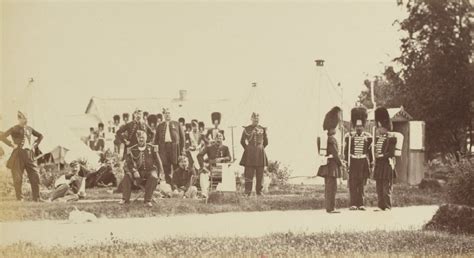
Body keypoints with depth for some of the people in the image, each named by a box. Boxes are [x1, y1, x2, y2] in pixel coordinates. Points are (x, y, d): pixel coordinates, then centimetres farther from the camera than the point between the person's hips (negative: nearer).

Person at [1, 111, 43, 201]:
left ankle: (36, 198, 5)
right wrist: (12, 145, -12)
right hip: (19, 154, -5)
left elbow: (40, 136, 31)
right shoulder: (14, 129, -1)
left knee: (35, 176, 0)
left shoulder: (29, 129, 16)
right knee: (18, 178, -2)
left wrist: (35, 145, 16)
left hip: (30, 156, 5)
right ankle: (19, 198, 3)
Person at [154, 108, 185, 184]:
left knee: (177, 166, -4)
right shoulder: (160, 126, 17)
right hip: (163, 147, 2)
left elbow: (182, 136, 9)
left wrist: (182, 148, 1)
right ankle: (168, 183, 3)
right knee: (166, 167, -2)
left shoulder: (176, 124, 12)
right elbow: (156, 139, 16)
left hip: (175, 146, -1)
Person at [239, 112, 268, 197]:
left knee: (260, 174, 2)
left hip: (260, 153, 2)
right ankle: (247, 192, -7)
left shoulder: (263, 129, 8)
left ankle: (259, 191, 7)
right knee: (249, 173, -7)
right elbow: (242, 141, 11)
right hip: (250, 154, -2)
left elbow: (266, 142, 16)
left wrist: (260, 148, 11)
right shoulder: (247, 129, 3)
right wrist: (247, 148, 8)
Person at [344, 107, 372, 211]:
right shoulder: (349, 137, 1)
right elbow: (346, 151, 4)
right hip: (353, 162, -1)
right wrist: (346, 163, -1)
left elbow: (370, 151, 9)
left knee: (361, 184, 5)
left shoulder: (367, 137, 4)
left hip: (363, 162, 1)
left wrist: (370, 164, 6)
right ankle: (353, 204, -2)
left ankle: (360, 204, 9)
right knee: (352, 184, -3)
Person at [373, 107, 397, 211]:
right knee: (379, 188, 8)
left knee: (387, 187, -5)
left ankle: (388, 206, -2)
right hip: (378, 165, 7)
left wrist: (382, 155, -17)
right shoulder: (377, 138, 15)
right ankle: (380, 206, 13)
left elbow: (391, 153, -12)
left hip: (387, 165, -7)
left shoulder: (391, 139, -7)